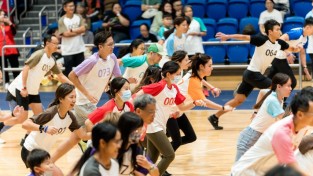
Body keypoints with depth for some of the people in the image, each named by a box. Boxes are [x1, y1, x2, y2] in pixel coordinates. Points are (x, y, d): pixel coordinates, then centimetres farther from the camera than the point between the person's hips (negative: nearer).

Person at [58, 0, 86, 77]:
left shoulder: (79, 17, 6)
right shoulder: (62, 20, -6)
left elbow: (83, 29, -7)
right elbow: (65, 34, -15)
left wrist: (72, 30, -12)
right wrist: (78, 31, -8)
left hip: (79, 49, 4)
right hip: (68, 50, -4)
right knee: (68, 71, 3)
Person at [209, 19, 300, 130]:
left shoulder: (279, 43, 4)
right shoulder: (262, 40, -17)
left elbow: (291, 48, 15)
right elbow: (244, 37, -20)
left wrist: (297, 49, -7)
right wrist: (228, 36, -27)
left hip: (253, 75, 8)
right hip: (252, 73, -8)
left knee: (238, 100, 11)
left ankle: (215, 117, 17)